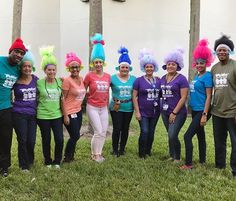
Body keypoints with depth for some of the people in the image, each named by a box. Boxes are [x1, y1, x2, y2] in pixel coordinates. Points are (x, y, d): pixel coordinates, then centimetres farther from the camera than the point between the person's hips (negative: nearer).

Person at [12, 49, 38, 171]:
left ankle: (30, 160, 31)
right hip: (19, 114, -2)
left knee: (31, 141, 4)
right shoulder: (15, 81, -5)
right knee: (22, 140, 1)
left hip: (33, 114, 2)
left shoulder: (35, 79, 2)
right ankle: (24, 165, 19)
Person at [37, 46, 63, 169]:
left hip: (57, 115, 2)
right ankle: (47, 162, 29)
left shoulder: (60, 82, 1)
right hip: (43, 116, -2)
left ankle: (57, 161, 21)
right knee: (46, 140, 9)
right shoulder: (39, 83, -8)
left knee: (60, 140, -1)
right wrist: (37, 110, -2)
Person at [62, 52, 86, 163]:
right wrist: (65, 116, -16)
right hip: (70, 113, -7)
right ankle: (67, 157, 17)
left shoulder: (81, 79, 5)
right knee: (75, 136, -2)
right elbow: (63, 99, -14)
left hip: (78, 111, 7)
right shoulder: (67, 80, -15)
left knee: (75, 136, 12)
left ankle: (71, 156, 27)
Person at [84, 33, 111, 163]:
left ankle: (98, 152, 24)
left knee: (104, 132, 7)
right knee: (98, 132, -5)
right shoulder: (89, 76, -10)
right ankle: (94, 154, 14)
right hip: (92, 107, -5)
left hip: (103, 108, 5)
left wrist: (108, 107, 15)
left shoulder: (108, 76, 3)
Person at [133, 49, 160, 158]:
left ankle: (148, 151, 26)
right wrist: (137, 111, -10)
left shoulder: (158, 80, 6)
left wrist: (161, 108, 3)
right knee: (144, 132, -9)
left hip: (155, 112, 4)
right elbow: (134, 96, -5)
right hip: (143, 112, -4)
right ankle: (141, 153, 6)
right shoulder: (139, 80, -4)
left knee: (151, 132, 10)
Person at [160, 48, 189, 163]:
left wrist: (174, 113, -15)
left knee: (172, 136, -12)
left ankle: (177, 158, 8)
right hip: (165, 112, 6)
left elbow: (183, 97, -12)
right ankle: (171, 156, 29)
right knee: (170, 136, 14)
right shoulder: (163, 78, 9)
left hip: (178, 113, -6)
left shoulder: (181, 79, -8)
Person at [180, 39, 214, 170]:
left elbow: (208, 96, -15)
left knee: (187, 136, -10)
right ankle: (202, 160, 29)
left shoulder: (207, 76, -12)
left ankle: (188, 164, -1)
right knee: (200, 135, 17)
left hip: (202, 111, -8)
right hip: (195, 110, 8)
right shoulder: (196, 76, 12)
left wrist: (205, 115, -19)